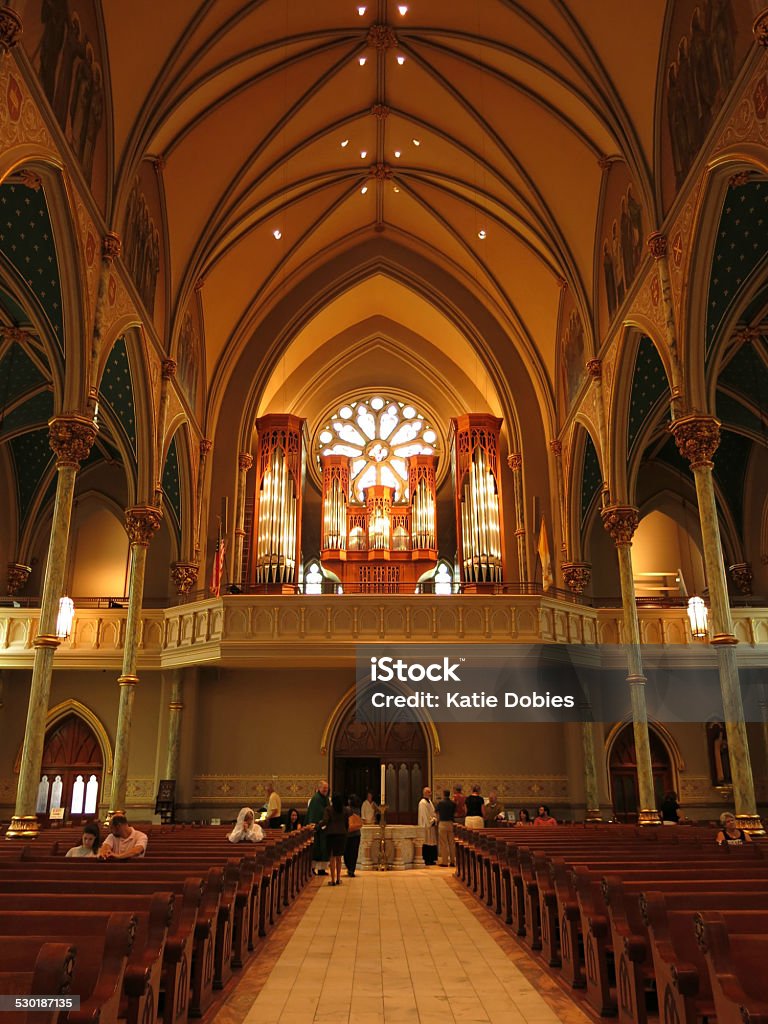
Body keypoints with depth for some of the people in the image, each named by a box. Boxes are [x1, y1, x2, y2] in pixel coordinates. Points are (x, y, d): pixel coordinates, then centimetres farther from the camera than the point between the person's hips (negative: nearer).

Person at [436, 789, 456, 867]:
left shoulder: (440, 803, -6)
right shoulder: (453, 803, 3)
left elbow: (438, 814, 1)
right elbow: (454, 814, 9)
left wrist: (437, 821, 18)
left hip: (442, 823, -4)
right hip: (451, 823, 4)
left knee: (443, 843, 1)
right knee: (452, 843, 10)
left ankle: (444, 861, 2)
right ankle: (452, 861, 12)